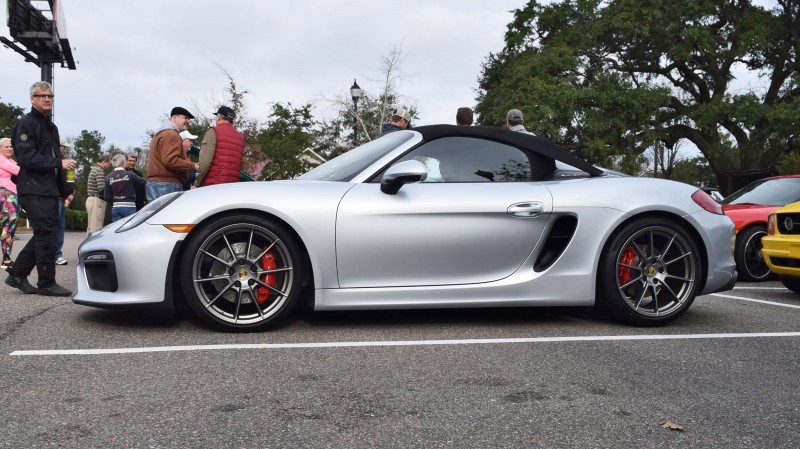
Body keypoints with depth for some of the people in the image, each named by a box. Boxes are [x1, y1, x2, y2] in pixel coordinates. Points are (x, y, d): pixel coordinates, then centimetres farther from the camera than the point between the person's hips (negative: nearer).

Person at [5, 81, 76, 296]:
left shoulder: (51, 126, 21)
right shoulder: (26, 124, -6)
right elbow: (27, 157, -17)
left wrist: (65, 189, 18)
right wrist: (59, 163, -20)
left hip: (49, 191, 9)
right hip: (34, 191, -9)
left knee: (44, 235, 11)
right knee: (47, 235, -9)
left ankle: (17, 275, 21)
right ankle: (46, 283, -2)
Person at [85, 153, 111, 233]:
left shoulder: (94, 169, 20)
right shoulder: (100, 170, -12)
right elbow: (102, 188, -21)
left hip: (90, 199, 10)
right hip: (97, 200, -10)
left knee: (90, 227, 12)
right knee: (96, 227, -11)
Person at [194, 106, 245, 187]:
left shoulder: (213, 132, 0)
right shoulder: (240, 137, 18)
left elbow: (205, 160, -9)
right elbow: (240, 164, 12)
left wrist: (197, 183, -5)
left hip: (212, 184, -6)